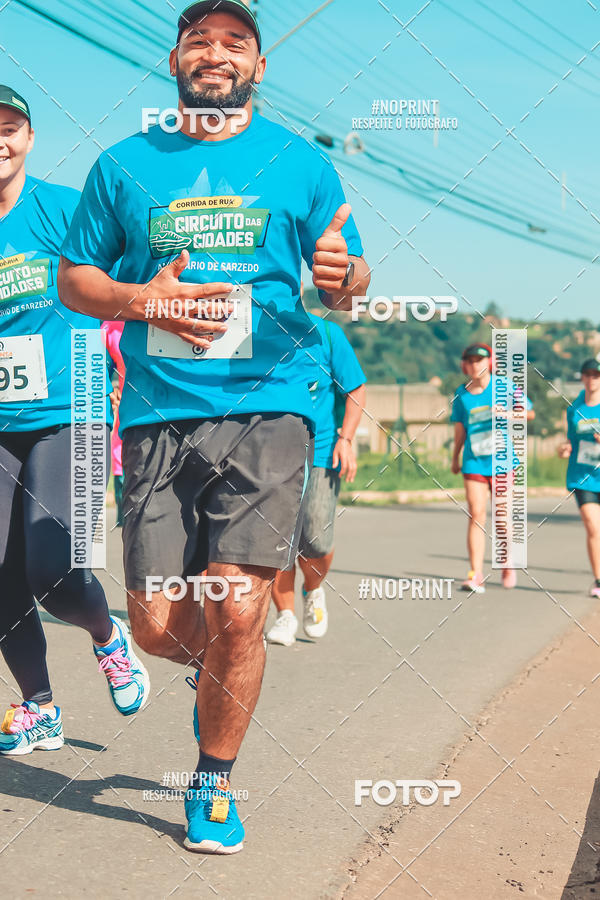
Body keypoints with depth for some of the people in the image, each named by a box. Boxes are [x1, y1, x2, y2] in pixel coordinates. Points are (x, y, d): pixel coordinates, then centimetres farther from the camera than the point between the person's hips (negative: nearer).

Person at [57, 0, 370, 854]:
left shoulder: (300, 162, 9)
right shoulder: (125, 165, 11)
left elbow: (351, 284, 12)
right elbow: (73, 277, 14)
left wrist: (341, 276, -12)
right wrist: (142, 299, -6)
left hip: (267, 407, -1)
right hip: (157, 415, 2)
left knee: (238, 611, -11)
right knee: (156, 625, 1)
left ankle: (214, 782, 13)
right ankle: (217, 670, 38)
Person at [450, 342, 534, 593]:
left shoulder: (504, 386, -2)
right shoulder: (461, 394, 5)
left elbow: (529, 412, 4)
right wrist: (455, 457, 22)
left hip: (501, 460, -1)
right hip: (474, 462, 1)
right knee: (476, 515, -6)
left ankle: (507, 564, 27)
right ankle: (476, 575, -6)